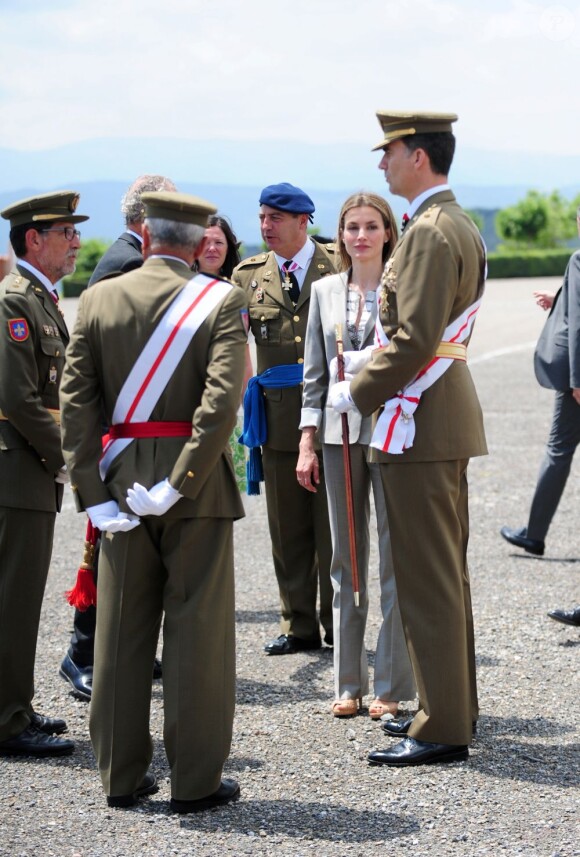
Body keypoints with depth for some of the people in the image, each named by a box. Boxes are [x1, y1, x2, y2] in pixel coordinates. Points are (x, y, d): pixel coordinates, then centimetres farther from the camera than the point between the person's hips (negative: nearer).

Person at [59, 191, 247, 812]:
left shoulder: (98, 299, 2)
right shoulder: (222, 300, -6)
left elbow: (75, 402, -3)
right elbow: (221, 400, -19)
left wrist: (93, 493, -3)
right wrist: (179, 483, -17)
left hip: (121, 477, 3)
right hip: (198, 483, -3)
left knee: (121, 632, 10)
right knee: (197, 633, 3)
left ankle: (121, 777, 17)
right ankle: (195, 781, 7)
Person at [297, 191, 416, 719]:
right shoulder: (324, 292, 10)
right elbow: (314, 374, 11)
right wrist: (307, 444, 6)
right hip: (339, 436, 4)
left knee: (396, 560, -2)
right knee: (346, 562, 8)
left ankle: (393, 685, 6)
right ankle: (349, 683, 15)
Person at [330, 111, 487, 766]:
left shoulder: (429, 232, -17)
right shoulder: (459, 226, 16)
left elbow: (414, 339, -22)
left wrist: (357, 395, -11)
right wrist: (370, 387, 16)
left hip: (419, 420, -11)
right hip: (447, 417, 11)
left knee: (426, 576, -6)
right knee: (446, 570, 16)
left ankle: (443, 728, -2)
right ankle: (453, 703, 26)